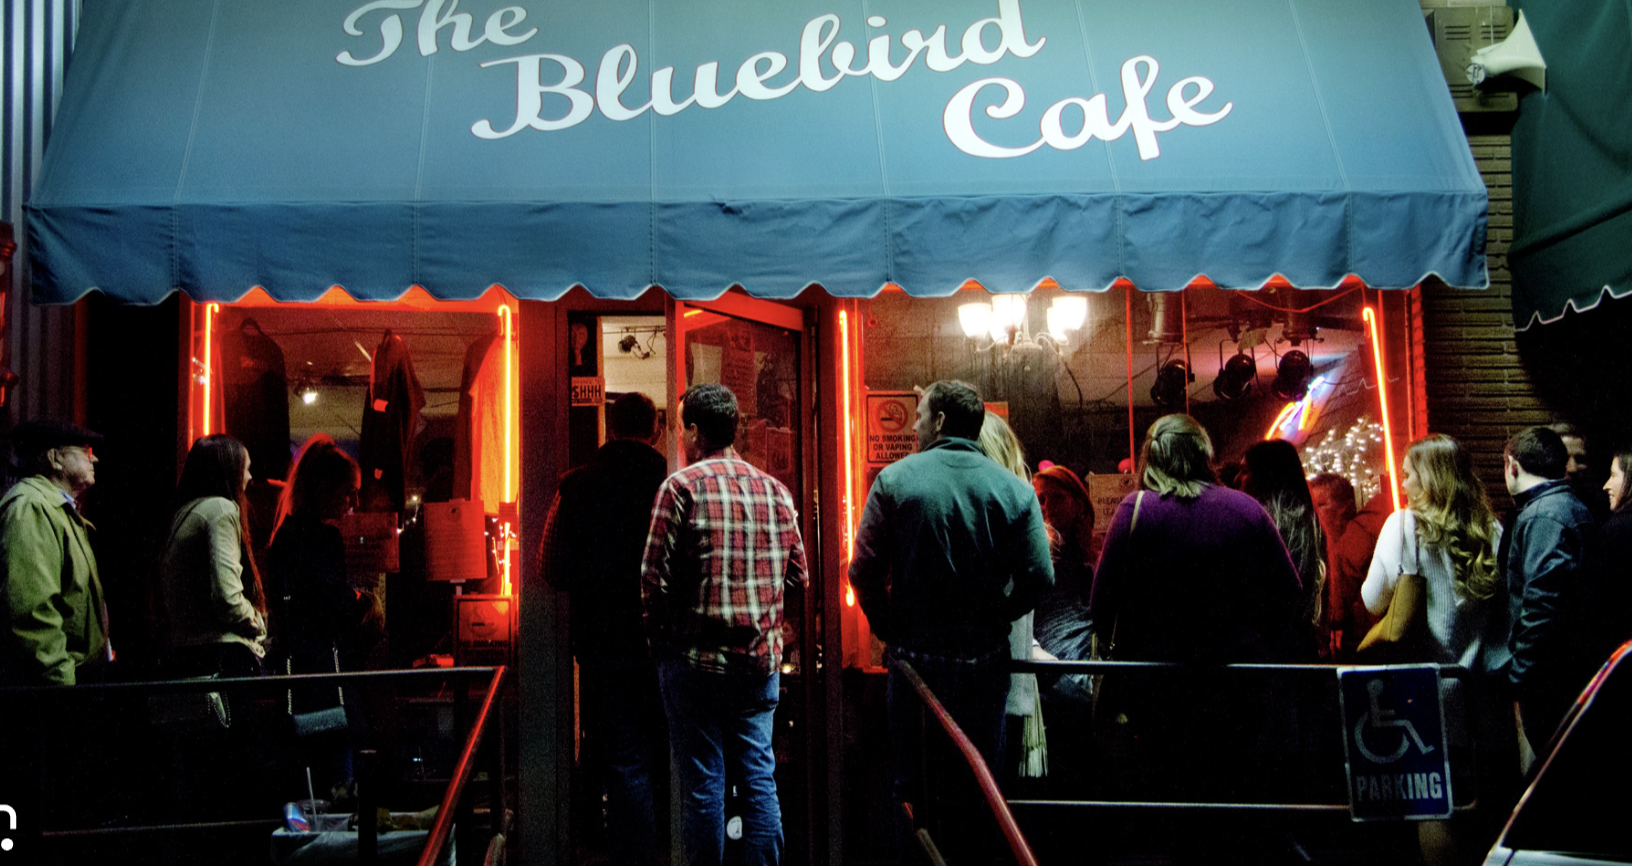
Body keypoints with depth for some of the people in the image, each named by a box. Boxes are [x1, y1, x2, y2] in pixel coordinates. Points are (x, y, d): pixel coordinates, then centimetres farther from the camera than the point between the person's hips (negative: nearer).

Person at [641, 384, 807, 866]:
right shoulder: (775, 490, 6)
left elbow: (655, 578, -12)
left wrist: (659, 639, 2)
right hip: (760, 660, 4)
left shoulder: (681, 487, -9)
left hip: (696, 659, -4)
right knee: (759, 779, 11)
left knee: (702, 785, 4)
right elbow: (797, 577, 8)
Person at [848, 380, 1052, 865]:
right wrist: (991, 620, 9)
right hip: (985, 662, 2)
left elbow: (865, 570, -9)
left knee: (915, 789, 9)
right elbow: (1039, 578, -5)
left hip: (915, 660, -1)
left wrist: (889, 628, 5)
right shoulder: (1015, 489, 0)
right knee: (978, 792, 12)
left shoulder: (895, 479, -5)